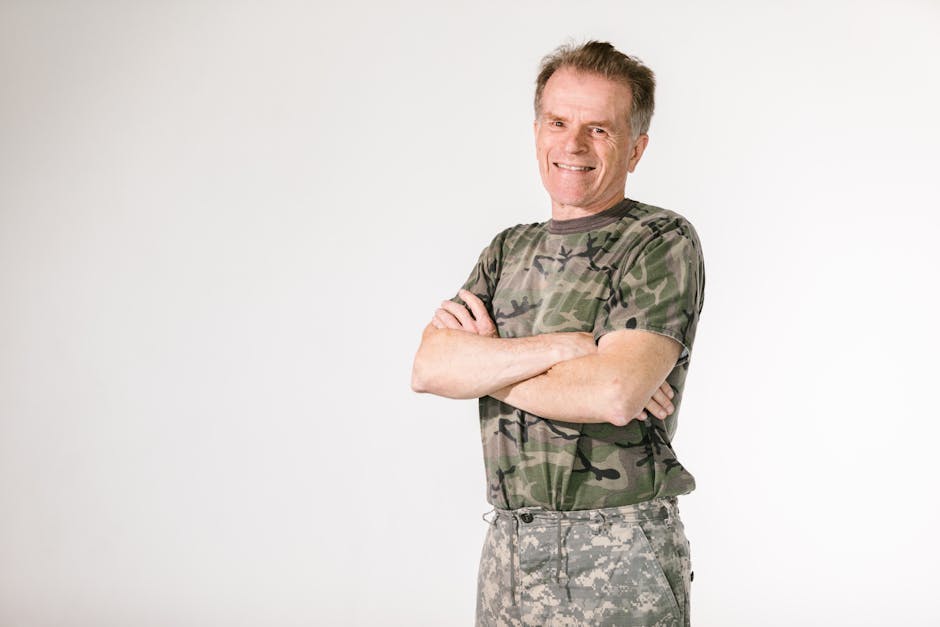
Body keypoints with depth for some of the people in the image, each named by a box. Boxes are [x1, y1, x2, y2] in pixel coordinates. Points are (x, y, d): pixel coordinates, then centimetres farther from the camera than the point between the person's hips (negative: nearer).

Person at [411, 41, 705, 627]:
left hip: (618, 559, -5)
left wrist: (486, 362, -8)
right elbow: (429, 367, -5)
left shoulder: (662, 243, -8)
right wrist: (561, 347, -19)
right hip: (508, 550, 6)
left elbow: (615, 394, -23)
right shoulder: (510, 249, 11)